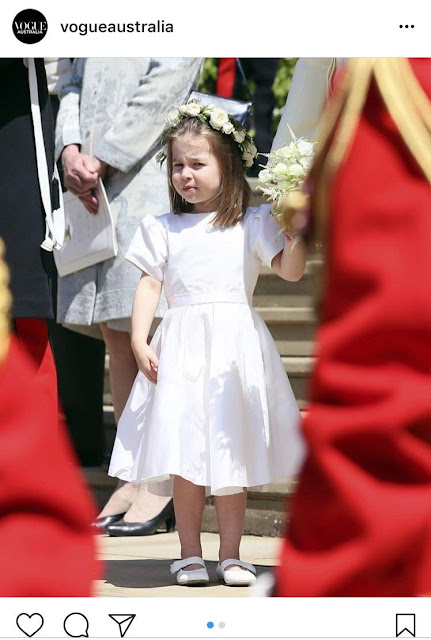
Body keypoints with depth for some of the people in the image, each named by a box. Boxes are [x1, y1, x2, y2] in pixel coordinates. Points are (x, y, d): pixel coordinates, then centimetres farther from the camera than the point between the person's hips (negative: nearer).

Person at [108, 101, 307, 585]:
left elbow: (290, 271, -3)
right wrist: (139, 340, -6)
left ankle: (231, 555, 10)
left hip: (236, 345, -1)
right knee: (185, 455, -2)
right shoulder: (164, 230, 9)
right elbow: (149, 285, 5)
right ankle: (190, 554, 7)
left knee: (232, 452, 2)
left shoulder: (251, 224, 5)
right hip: (182, 349, 1)